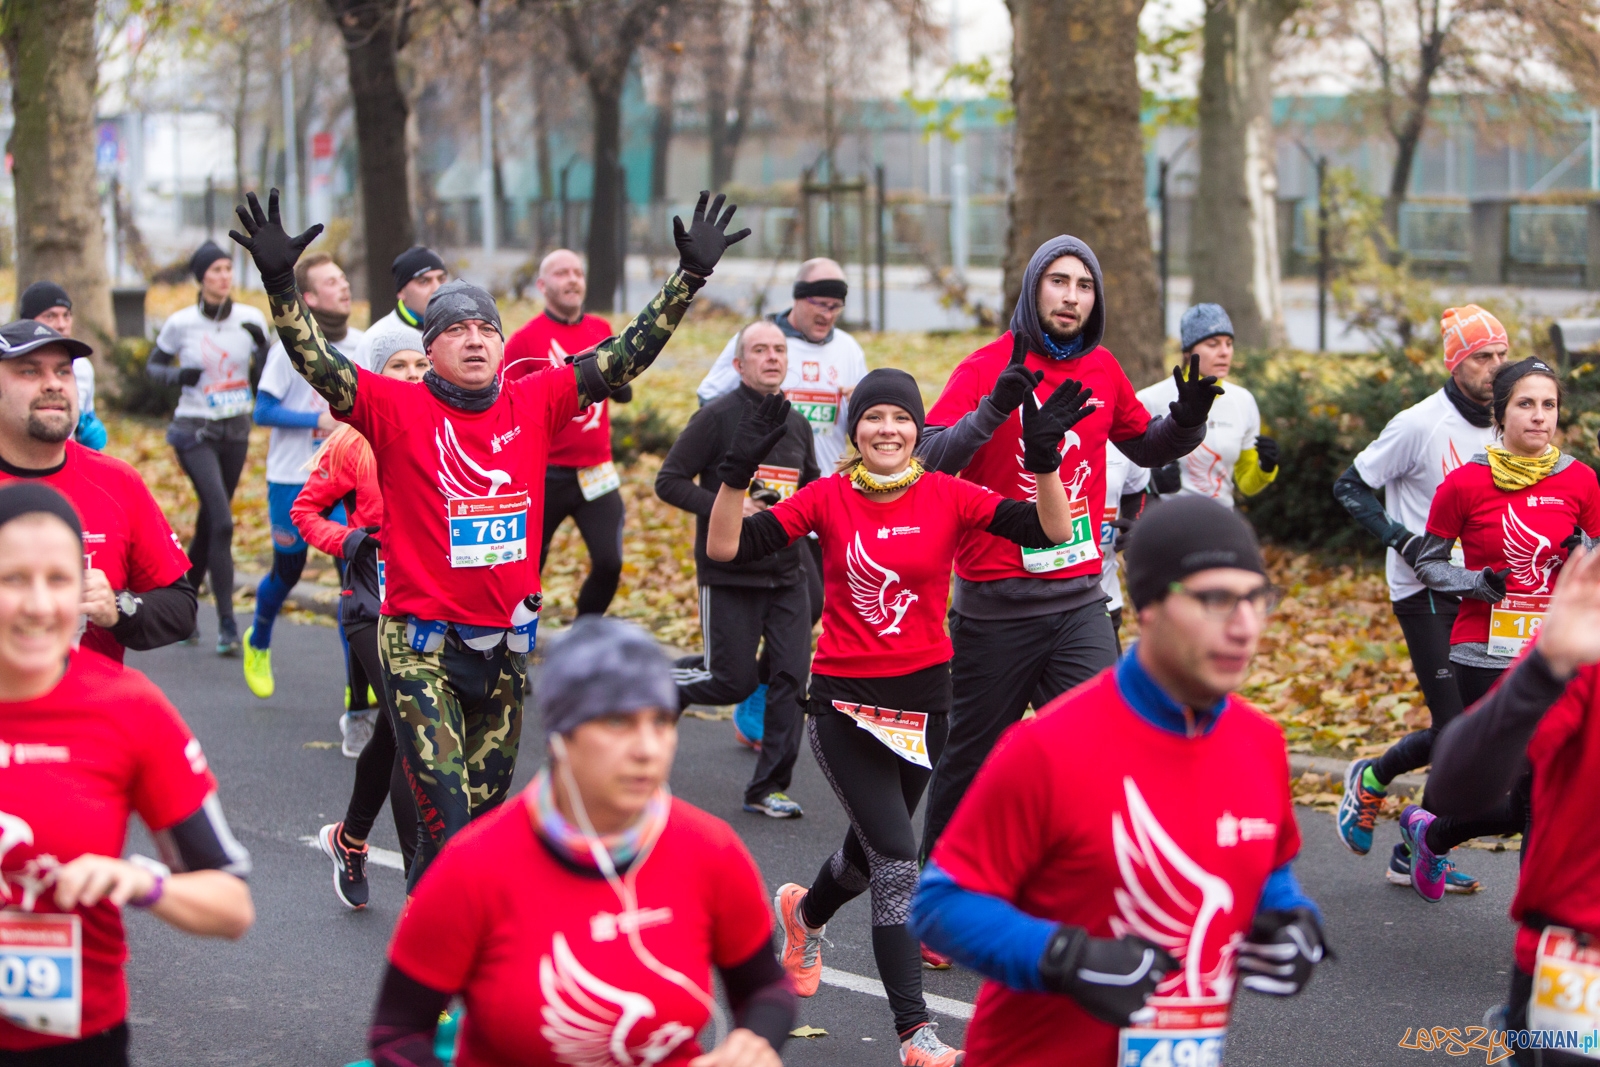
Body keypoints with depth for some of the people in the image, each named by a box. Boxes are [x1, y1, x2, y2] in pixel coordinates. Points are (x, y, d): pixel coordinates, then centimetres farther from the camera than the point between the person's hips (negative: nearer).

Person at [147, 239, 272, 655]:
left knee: (209, 522, 14)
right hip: (195, 433, -4)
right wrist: (178, 375, -16)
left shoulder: (251, 318, -1)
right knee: (222, 523, -16)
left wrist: (262, 346, -18)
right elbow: (153, 365, 5)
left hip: (236, 430, 4)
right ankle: (226, 626, -15)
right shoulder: (181, 323, -8)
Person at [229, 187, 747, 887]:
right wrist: (279, 283, -31)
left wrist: (690, 277, 0)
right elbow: (315, 363, -17)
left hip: (508, 643, 4)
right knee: (448, 830, -10)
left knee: (486, 816, 15)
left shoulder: (534, 403, 3)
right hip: (422, 645, -4)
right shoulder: (398, 409, -7)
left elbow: (627, 356, 4)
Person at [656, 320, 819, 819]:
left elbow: (812, 490, 25)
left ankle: (768, 787, 7)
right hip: (729, 574, -5)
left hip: (786, 575, 5)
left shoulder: (797, 425, 10)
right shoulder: (717, 417, -8)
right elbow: (669, 481, -8)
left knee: (791, 677, -2)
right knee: (733, 680, -3)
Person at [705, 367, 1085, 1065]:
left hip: (924, 694, 3)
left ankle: (806, 913, 56)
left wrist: (1044, 462, -26)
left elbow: (1051, 532, -13)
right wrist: (738, 470, -24)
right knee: (897, 857, -11)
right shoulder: (828, 498, -6)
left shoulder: (948, 497, -4)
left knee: (872, 849, 21)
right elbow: (728, 548, -12)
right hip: (844, 700, -3)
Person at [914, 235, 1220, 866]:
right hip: (996, 604, -3)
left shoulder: (1102, 370, 8)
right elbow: (926, 460, -18)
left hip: (1079, 600, 4)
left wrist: (1188, 419, 2)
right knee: (972, 754, 9)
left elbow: (1145, 446, 23)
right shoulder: (986, 369, -7)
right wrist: (993, 410, -33)